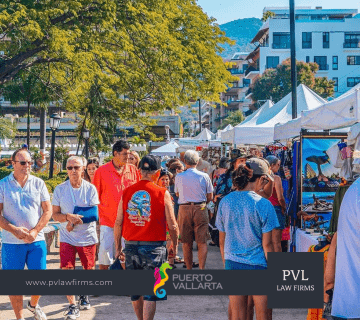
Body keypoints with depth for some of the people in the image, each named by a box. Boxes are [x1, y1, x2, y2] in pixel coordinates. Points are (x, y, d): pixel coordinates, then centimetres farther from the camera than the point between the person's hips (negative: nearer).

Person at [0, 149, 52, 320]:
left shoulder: (38, 183, 4)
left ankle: (33, 305, 35)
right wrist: (14, 230, -17)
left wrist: (35, 231, -10)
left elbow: (48, 211, 3)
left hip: (36, 241, 1)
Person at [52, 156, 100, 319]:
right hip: (67, 237, 0)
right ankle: (72, 306, -1)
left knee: (89, 270, 11)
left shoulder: (90, 188, -4)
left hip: (87, 236, 0)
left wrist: (74, 220, -18)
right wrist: (68, 216, -22)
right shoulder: (60, 189, 0)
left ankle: (84, 295, 38)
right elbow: (55, 214, -1)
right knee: (67, 270, -10)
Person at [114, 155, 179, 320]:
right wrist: (175, 245, 11)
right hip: (154, 247, -4)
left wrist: (118, 247, 14)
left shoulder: (127, 192, 2)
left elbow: (118, 223, 3)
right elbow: (172, 225, -5)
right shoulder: (162, 193, -7)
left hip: (131, 247, 4)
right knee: (150, 293, 2)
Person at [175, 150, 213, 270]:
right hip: (200, 209, -1)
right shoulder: (204, 176, -3)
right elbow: (210, 197, 3)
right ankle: (201, 268, -8)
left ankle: (189, 268, 15)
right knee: (202, 242, 2)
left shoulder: (179, 177, 0)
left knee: (186, 243, 9)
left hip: (184, 209, 1)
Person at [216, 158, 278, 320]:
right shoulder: (263, 204, -14)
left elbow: (222, 241, 6)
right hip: (258, 265, -4)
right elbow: (266, 244, -11)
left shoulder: (225, 202, -1)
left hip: (233, 264, 4)